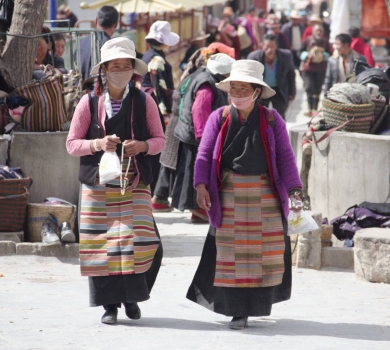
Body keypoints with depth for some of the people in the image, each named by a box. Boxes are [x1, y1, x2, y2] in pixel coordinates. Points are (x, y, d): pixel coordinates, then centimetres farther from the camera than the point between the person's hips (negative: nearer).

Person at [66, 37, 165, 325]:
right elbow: (72, 144, 4)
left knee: (144, 242, -11)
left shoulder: (144, 101, 4)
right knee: (102, 245, -3)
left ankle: (132, 296, 13)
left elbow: (160, 139, 9)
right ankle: (110, 304, 12)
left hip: (135, 184, 0)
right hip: (98, 185, 0)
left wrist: (142, 146, -12)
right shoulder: (89, 103, 2)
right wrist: (98, 144, -14)